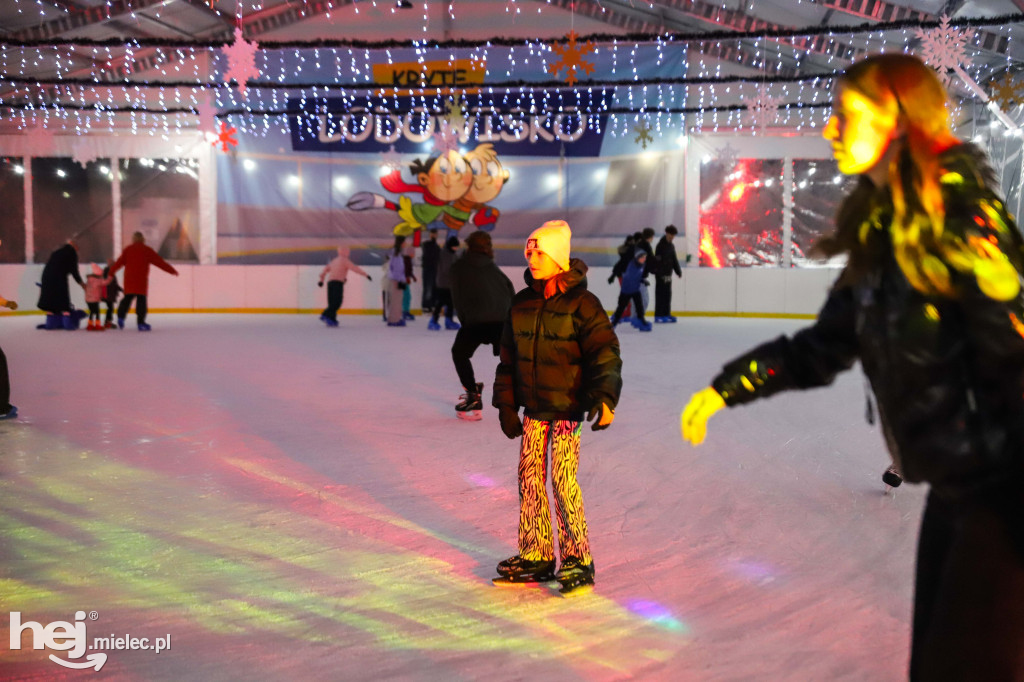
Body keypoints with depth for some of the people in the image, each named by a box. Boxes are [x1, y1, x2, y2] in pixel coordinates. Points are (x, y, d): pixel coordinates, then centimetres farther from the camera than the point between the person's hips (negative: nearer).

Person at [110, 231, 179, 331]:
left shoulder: (127, 249, 8)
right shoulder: (147, 250, 0)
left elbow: (119, 262, 5)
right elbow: (160, 262, -1)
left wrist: (111, 272, 14)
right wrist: (172, 270, 4)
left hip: (129, 279, 3)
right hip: (141, 280, -3)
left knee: (127, 298, 16)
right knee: (141, 299, -2)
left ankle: (120, 317, 2)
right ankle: (141, 322, -6)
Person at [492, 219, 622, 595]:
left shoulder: (581, 304, -11)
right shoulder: (522, 303, 7)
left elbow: (605, 353, -13)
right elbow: (509, 357, 15)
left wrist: (605, 397, -26)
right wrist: (506, 404, 15)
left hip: (568, 408, -6)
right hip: (533, 407, 6)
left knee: (563, 480, -8)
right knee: (529, 477, 7)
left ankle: (578, 560, 6)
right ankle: (536, 556, 20)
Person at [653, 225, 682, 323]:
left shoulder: (671, 246, 15)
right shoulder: (661, 245, -13)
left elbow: (674, 260, 23)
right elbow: (659, 261, -19)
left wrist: (678, 271, 15)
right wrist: (663, 275, -24)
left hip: (667, 274, 9)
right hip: (661, 275, -9)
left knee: (667, 294, 11)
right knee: (660, 294, -9)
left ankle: (666, 314, 18)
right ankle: (658, 316, -7)